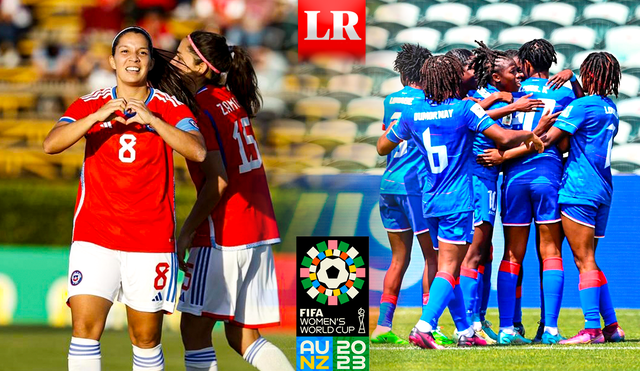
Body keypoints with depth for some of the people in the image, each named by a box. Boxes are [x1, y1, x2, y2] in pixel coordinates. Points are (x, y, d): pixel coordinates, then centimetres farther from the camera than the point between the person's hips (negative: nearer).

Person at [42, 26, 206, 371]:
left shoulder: (170, 108, 3)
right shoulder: (90, 105, 6)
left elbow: (198, 151, -15)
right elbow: (51, 144, -10)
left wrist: (152, 120, -26)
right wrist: (98, 116, -23)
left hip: (151, 238, 0)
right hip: (94, 237, 0)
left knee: (146, 338, 4)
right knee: (85, 326, -14)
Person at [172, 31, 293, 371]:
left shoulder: (201, 109, -12)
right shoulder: (228, 98, 11)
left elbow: (218, 181, -18)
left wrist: (186, 233, -12)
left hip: (224, 235, -9)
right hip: (259, 230, 9)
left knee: (194, 328, -3)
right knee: (243, 337, 12)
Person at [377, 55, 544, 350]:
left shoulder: (412, 113, 5)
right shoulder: (464, 108, -9)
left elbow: (383, 147, 17)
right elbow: (504, 137, -15)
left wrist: (393, 124, 36)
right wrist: (531, 135, 4)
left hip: (430, 201, 6)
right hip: (457, 202, -5)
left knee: (449, 267, 15)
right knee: (448, 268, -8)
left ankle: (465, 332, 21)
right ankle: (423, 327, -23)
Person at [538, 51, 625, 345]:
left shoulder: (581, 106, -11)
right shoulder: (610, 108, 13)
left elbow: (545, 140, -15)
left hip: (579, 189, -8)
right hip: (602, 191, 8)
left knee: (585, 263, -8)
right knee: (589, 262, 15)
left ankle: (592, 329, -11)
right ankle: (611, 327, 14)